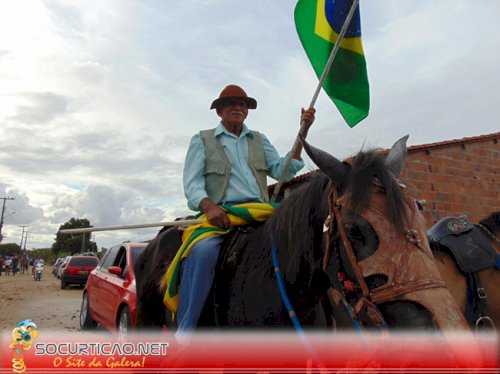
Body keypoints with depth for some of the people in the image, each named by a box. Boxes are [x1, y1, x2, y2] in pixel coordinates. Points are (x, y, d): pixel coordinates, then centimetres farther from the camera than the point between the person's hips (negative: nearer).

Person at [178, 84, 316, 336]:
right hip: (220, 215, -3)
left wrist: (302, 132, 1)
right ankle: (183, 332, -24)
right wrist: (209, 206, -20)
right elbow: (192, 182, 2)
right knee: (203, 251, -33)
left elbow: (282, 171, 10)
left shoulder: (259, 140, 25)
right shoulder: (202, 140, 15)